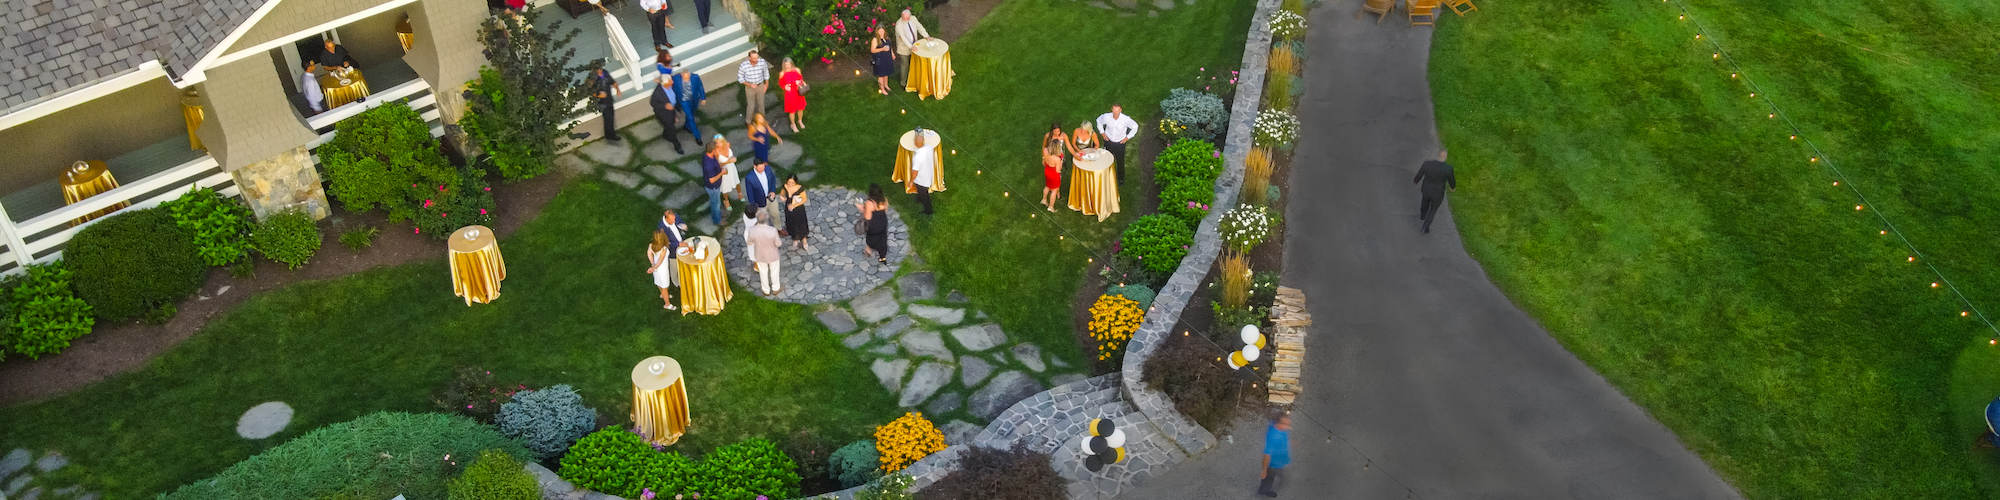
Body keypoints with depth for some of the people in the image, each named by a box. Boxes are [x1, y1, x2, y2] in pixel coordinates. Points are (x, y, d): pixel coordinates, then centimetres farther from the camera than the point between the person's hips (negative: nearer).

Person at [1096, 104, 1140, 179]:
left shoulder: (1126, 119, -26)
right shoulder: (1106, 117, -21)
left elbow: (1135, 127, -6)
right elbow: (1099, 121, 3)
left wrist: (1127, 137, -6)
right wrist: (1102, 133, 1)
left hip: (1120, 143, -1)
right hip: (1108, 141, 1)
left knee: (1120, 161, 15)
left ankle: (1121, 177, 40)